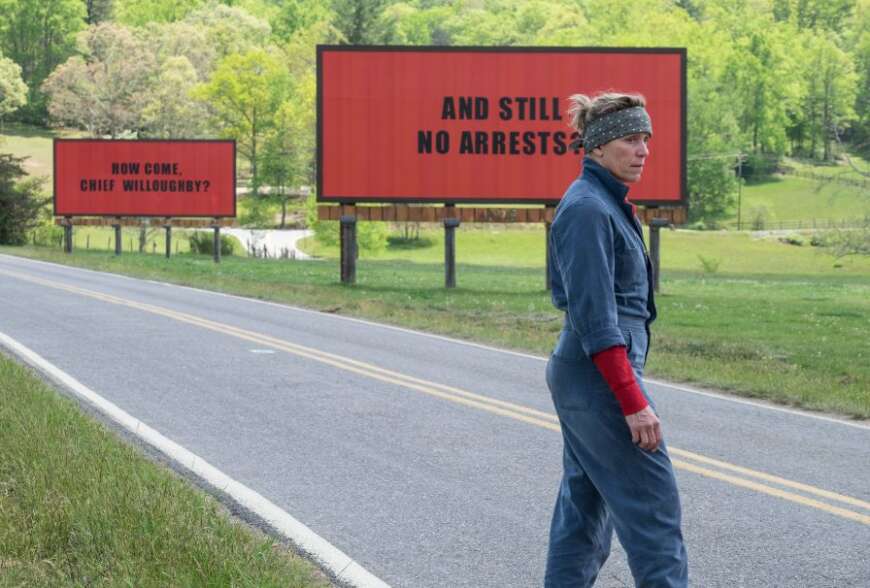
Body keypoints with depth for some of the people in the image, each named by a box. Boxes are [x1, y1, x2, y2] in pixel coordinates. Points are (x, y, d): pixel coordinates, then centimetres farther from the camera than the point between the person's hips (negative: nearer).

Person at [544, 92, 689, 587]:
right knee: (654, 507, -6)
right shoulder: (588, 208, -16)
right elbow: (595, 318, -21)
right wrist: (634, 402, -23)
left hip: (579, 378, 10)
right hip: (602, 378, -10)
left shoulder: (609, 203, 14)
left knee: (585, 507, 12)